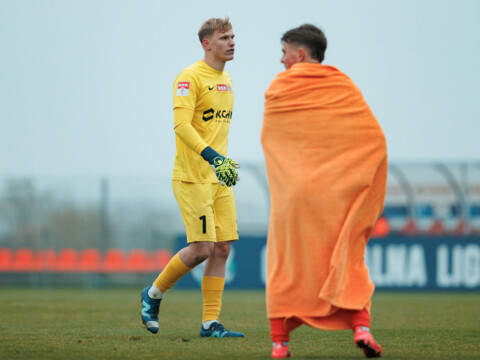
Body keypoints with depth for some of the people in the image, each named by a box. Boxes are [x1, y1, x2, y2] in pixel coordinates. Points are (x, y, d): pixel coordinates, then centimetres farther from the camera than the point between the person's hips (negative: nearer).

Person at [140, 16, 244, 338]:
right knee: (202, 248, -11)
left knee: (223, 248, 1)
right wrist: (212, 156, -30)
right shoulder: (190, 78, -10)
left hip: (219, 178, 8)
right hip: (192, 176, -8)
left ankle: (211, 323, 4)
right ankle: (154, 294, 11)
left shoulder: (226, 80, 17)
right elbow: (181, 124, -20)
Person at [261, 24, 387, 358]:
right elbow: (375, 137, -5)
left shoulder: (278, 89, 0)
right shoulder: (345, 86, -1)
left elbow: (269, 141, 9)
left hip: (291, 193, 0)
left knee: (285, 265, 10)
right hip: (337, 193, 0)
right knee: (347, 259, 10)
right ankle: (361, 324, -9)